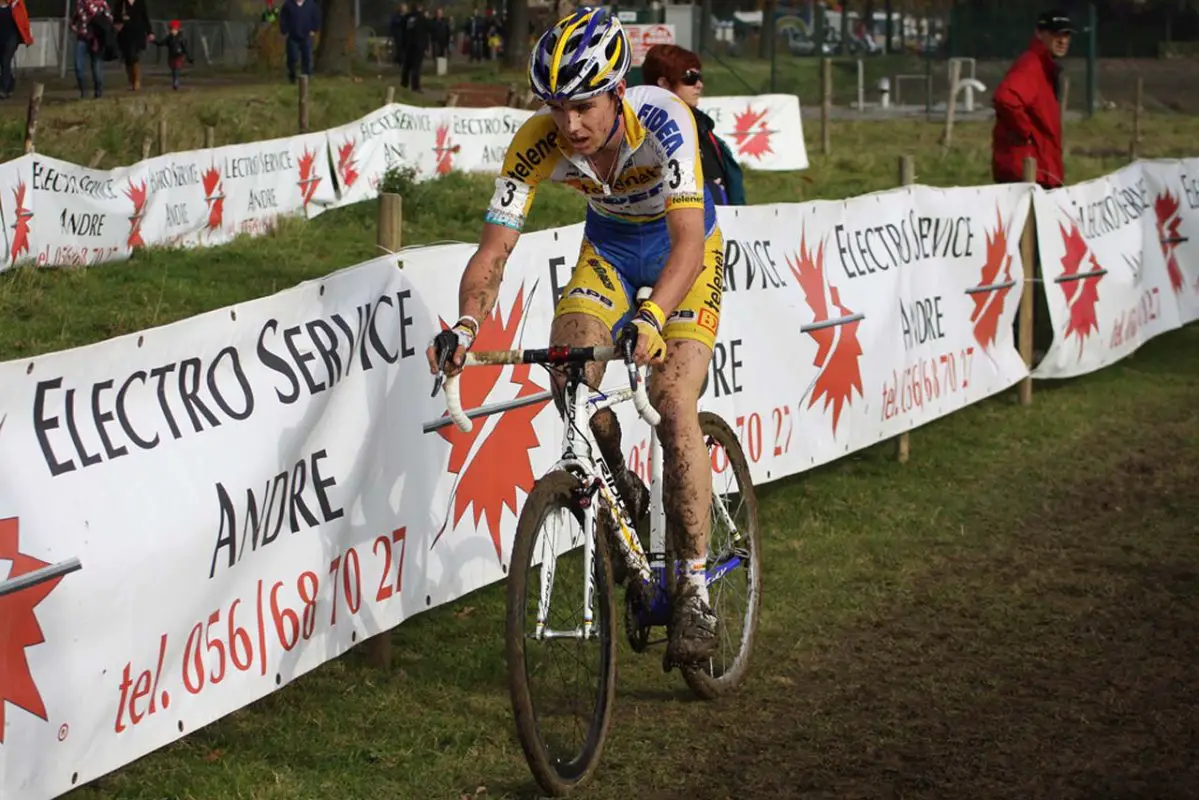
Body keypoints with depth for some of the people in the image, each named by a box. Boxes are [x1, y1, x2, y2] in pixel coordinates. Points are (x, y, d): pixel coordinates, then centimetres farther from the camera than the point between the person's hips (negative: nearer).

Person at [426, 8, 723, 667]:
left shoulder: (662, 122, -37)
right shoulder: (538, 142, -27)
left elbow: (687, 238, -45)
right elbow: (495, 246, -29)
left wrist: (651, 317, -63)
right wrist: (466, 325, -49)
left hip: (684, 246, -3)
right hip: (608, 244, 3)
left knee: (674, 406, -20)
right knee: (569, 369, -24)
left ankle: (694, 592, -11)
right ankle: (620, 489, 5)